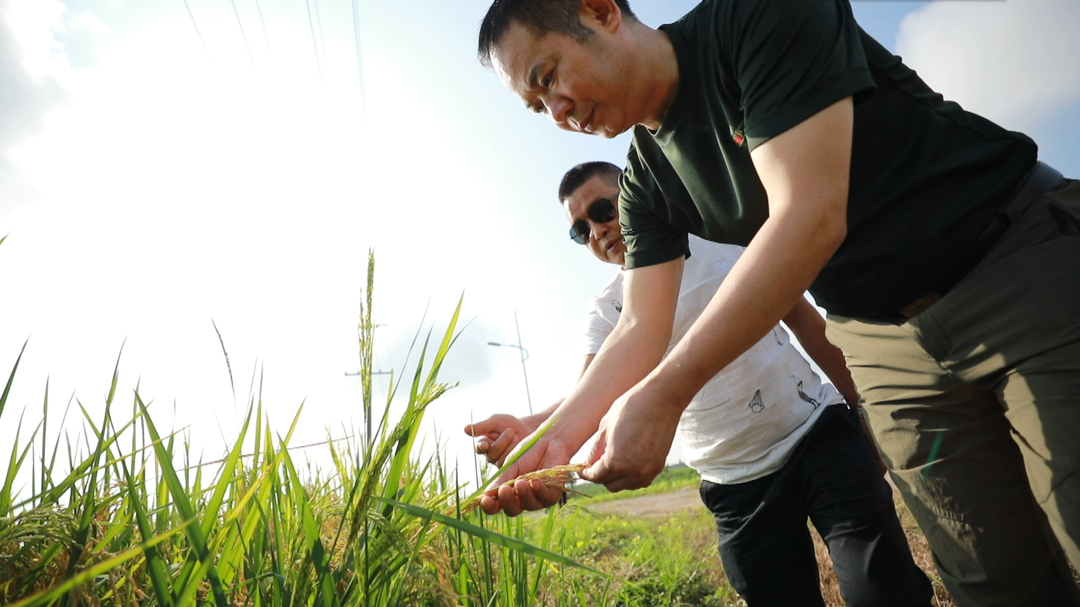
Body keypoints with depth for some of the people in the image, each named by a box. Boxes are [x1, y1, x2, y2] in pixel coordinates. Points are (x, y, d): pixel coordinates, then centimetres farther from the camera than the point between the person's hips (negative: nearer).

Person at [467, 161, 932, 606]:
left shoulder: (723, 241, 0)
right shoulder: (607, 311, 0)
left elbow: (807, 324, 6)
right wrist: (530, 428, -38)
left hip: (820, 434, 0)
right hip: (737, 487, 1)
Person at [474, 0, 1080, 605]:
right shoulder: (645, 181, 1)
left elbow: (809, 216, -28)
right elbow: (643, 329, -3)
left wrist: (662, 396, -31)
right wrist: (559, 435, -18)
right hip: (894, 347, 5)